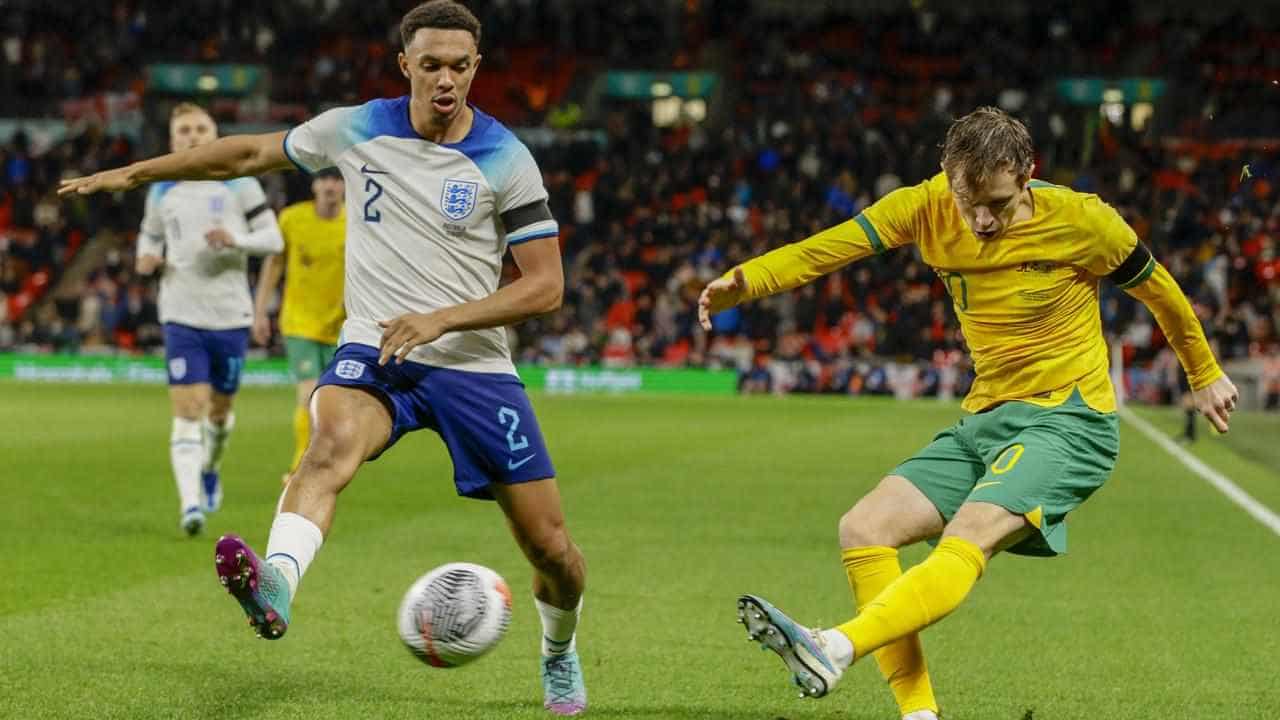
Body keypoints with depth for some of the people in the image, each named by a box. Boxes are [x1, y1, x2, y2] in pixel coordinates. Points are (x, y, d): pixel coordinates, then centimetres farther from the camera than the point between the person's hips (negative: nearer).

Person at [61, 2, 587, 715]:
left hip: (474, 364, 0)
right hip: (373, 351, 0)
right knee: (333, 442, -36)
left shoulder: (506, 160, -6)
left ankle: (560, 650, 34)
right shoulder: (356, 129, 2)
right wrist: (135, 172, 20)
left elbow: (547, 285, -7)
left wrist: (442, 318, -19)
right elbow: (253, 152, 18)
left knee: (550, 547, 1)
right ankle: (276, 583, -61)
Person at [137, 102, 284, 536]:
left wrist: (236, 240, -19)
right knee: (188, 410, -13)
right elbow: (150, 235, 24)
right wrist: (147, 258, 0)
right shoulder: (161, 191, 7)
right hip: (182, 316, 0)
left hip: (231, 315, 0)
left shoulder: (239, 183, 1)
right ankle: (190, 505, -18)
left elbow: (273, 238, 0)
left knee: (219, 408, 12)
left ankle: (210, 470, 43)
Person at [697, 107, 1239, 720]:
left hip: (1069, 421, -6)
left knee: (964, 546, -30)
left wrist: (1205, 376, 20)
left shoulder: (1079, 219, -10)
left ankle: (835, 649, -51)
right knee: (862, 532, -8)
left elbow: (1156, 286, 7)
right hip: (984, 420, 6)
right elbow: (828, 248, -14)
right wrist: (744, 281, -33)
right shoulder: (929, 207, -3)